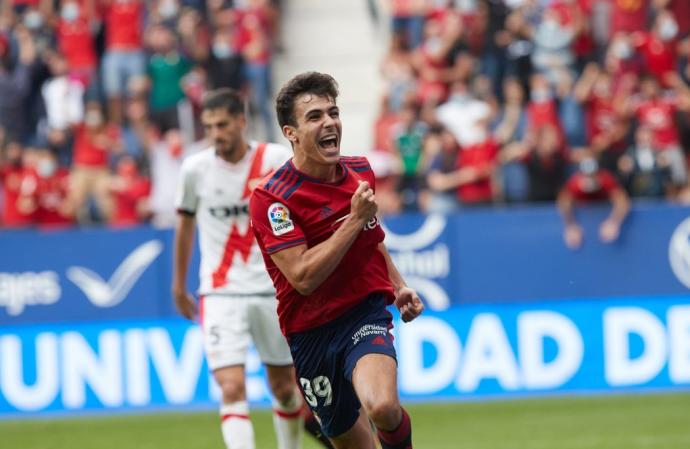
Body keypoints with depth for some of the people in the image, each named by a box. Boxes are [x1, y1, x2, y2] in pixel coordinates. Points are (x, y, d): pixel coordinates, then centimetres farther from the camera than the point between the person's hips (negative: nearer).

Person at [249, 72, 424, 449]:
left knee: (383, 407, -28)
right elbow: (303, 277, -23)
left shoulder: (360, 172, 3)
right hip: (311, 330, -1)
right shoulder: (270, 198, -15)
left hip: (365, 314, 1)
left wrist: (399, 286, 11)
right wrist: (355, 219, -22)